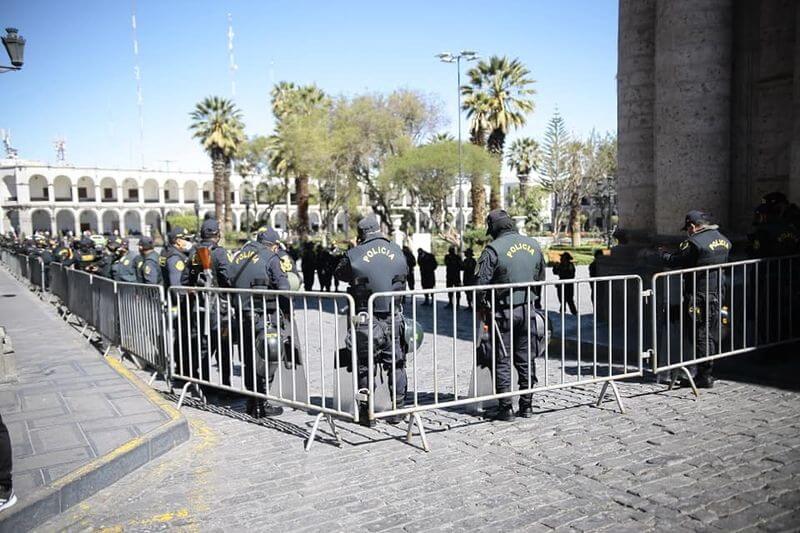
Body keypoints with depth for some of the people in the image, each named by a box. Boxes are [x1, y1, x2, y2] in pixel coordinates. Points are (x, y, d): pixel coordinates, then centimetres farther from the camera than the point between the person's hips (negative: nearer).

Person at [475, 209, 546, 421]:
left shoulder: (493, 249, -12)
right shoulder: (533, 245, 7)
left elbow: (481, 283, -15)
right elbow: (541, 279, 13)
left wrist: (481, 307, 0)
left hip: (503, 312, -5)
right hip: (527, 310, 5)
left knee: (502, 360, 3)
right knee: (525, 359, 12)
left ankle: (506, 407, 6)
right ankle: (526, 405, 19)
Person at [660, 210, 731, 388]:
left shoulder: (695, 242, -16)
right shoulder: (724, 240, 10)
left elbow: (673, 261, -12)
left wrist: (663, 253, 10)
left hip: (700, 295, -8)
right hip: (718, 293, 8)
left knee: (701, 335, -1)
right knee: (712, 334, 16)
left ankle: (704, 377, 4)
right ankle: (708, 372, 25)